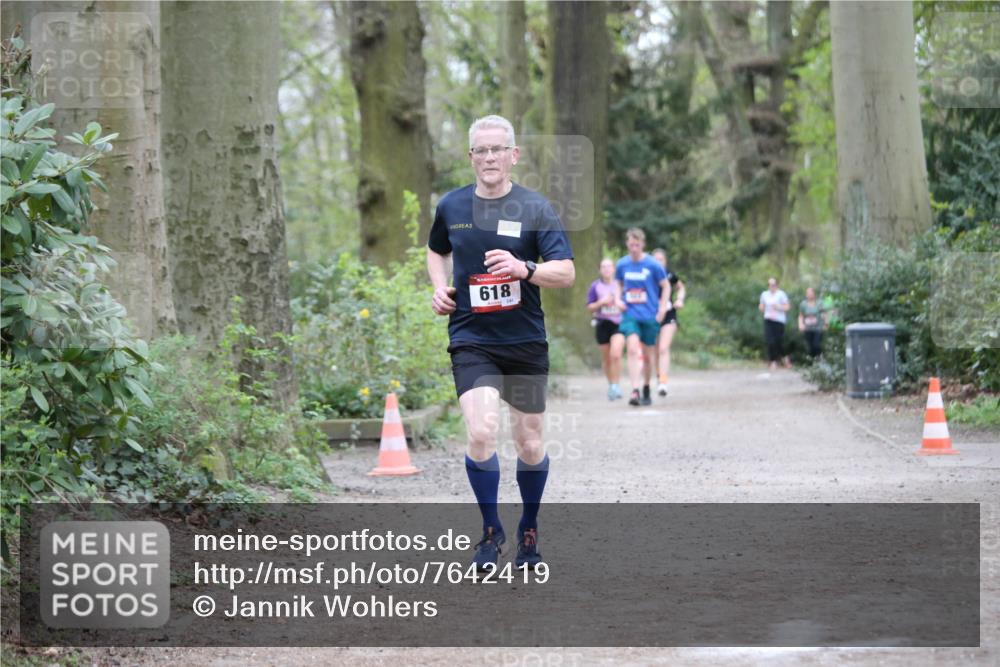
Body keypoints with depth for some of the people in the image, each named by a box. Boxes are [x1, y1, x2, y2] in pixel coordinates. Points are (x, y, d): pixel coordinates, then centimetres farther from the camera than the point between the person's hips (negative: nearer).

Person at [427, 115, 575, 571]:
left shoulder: (535, 208, -4)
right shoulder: (451, 207, 4)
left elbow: (566, 273, -11)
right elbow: (436, 251, 25)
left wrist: (525, 269, -29)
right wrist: (439, 287, 6)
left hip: (525, 342, 0)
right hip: (470, 340, 0)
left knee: (529, 445, 6)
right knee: (481, 432, -19)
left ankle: (529, 529, 32)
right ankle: (491, 529, 1)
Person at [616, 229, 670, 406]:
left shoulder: (653, 265, -6)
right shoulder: (622, 264, 3)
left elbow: (666, 286, 3)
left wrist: (662, 308, -6)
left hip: (650, 316, -1)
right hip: (630, 315, 1)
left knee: (647, 355, 9)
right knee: (633, 350, -19)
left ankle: (646, 388, 30)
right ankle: (634, 391, -24)